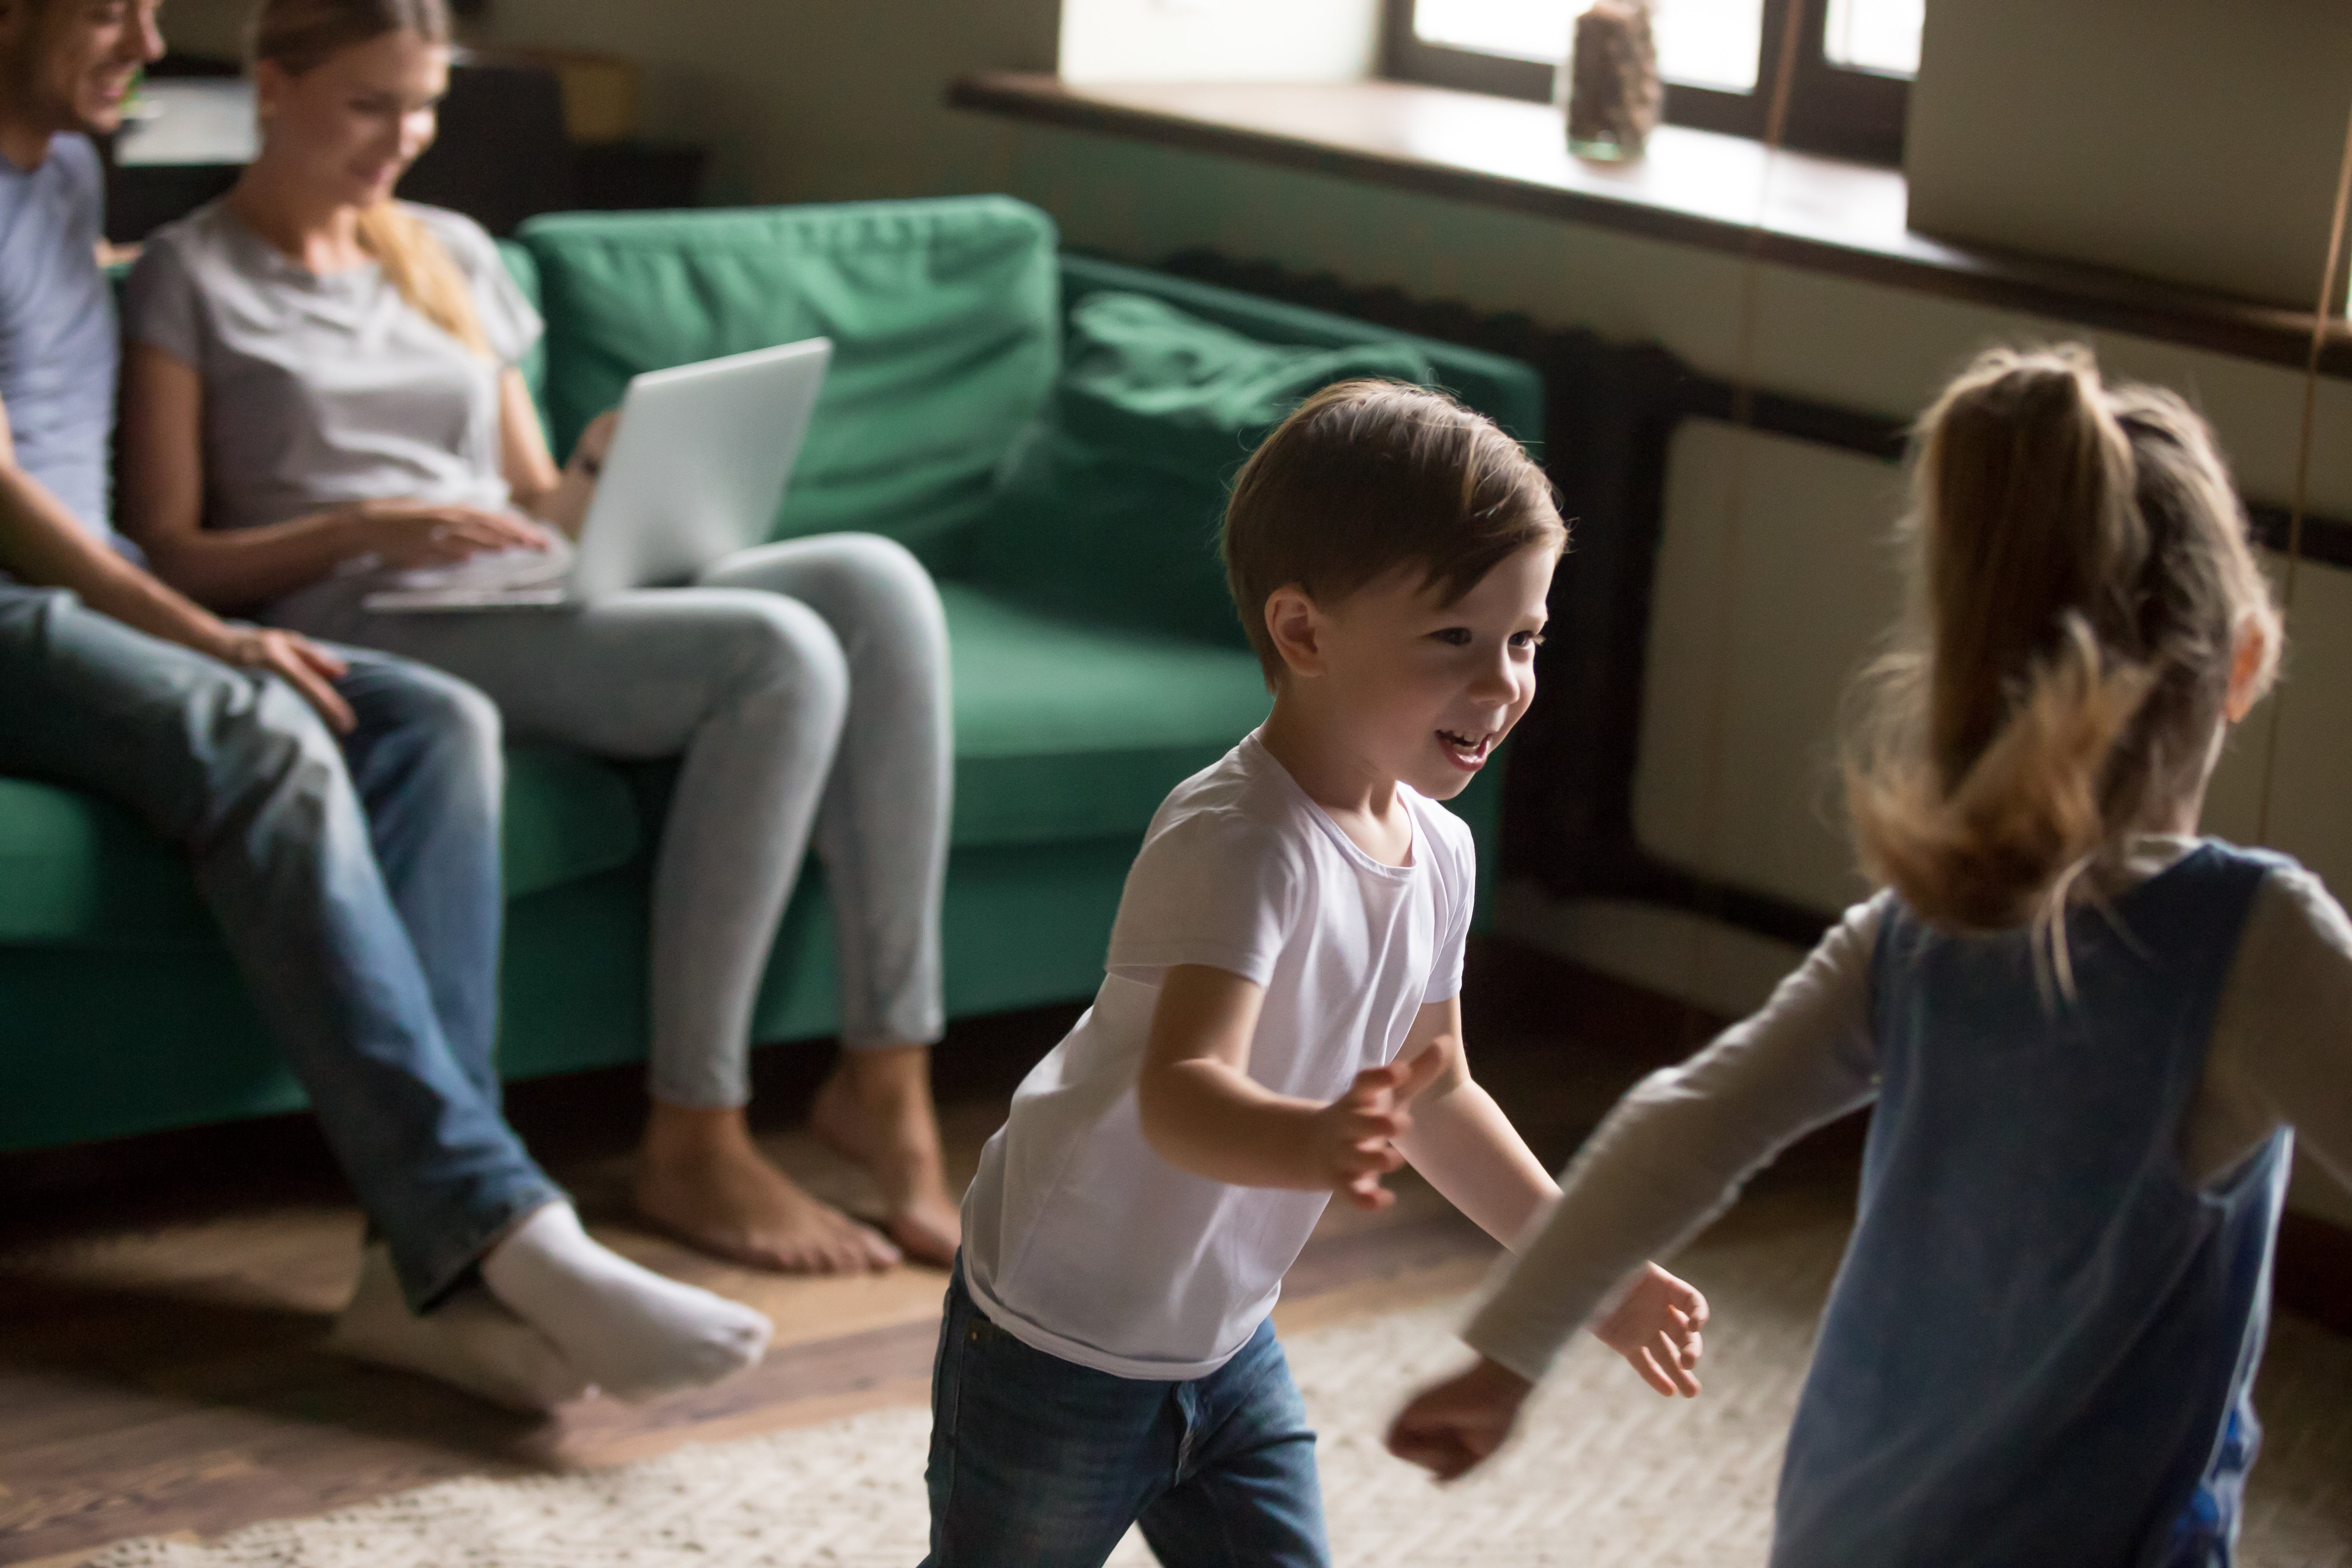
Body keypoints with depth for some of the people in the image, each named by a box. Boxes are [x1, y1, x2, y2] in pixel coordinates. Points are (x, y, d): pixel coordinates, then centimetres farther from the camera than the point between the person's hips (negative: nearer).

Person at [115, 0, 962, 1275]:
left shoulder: (453, 256, 25)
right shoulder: (191, 279, 8)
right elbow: (169, 557, -1)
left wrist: (606, 476, 0)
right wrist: (365, 529, -16)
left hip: (535, 607, 6)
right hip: (360, 631, -6)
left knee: (874, 580, -23)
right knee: (779, 652, -31)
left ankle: (887, 1079, -22)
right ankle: (692, 1145, -27)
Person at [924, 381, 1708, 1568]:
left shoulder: (1436, 852, -1)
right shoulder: (1238, 843, -29)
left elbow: (1436, 1091, 14)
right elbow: (1179, 1094, -42)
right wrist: (1313, 1143, -62)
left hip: (1225, 1339, 8)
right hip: (1057, 1342, -7)